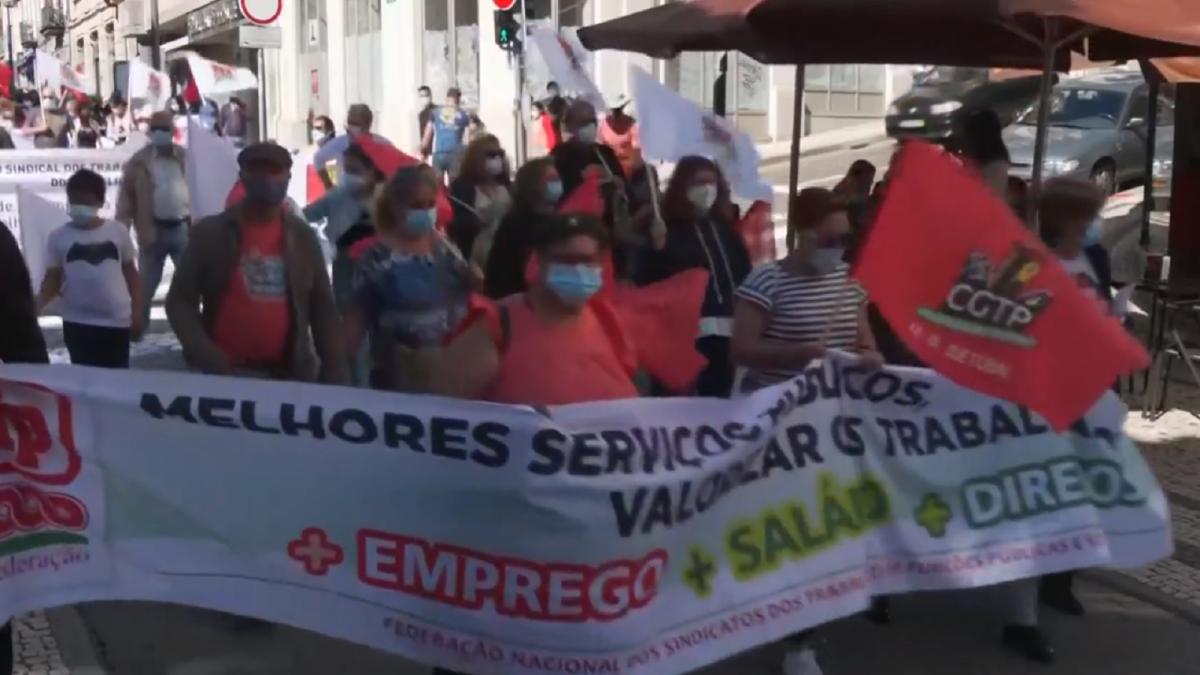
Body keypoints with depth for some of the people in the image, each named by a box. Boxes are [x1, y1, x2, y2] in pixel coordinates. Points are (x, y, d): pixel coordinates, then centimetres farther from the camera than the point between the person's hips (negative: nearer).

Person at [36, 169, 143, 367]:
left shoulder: (118, 231, 2)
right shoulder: (58, 238, 0)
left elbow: (131, 273, 9)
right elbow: (52, 281, 4)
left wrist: (137, 313, 6)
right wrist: (35, 305, -15)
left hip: (117, 321, 1)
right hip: (78, 323, -1)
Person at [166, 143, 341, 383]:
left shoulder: (302, 236, 7)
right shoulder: (210, 232, 0)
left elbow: (322, 308, 9)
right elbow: (180, 301, 0)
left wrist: (331, 373, 0)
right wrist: (208, 358, -15)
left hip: (290, 376, 2)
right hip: (225, 375, -2)